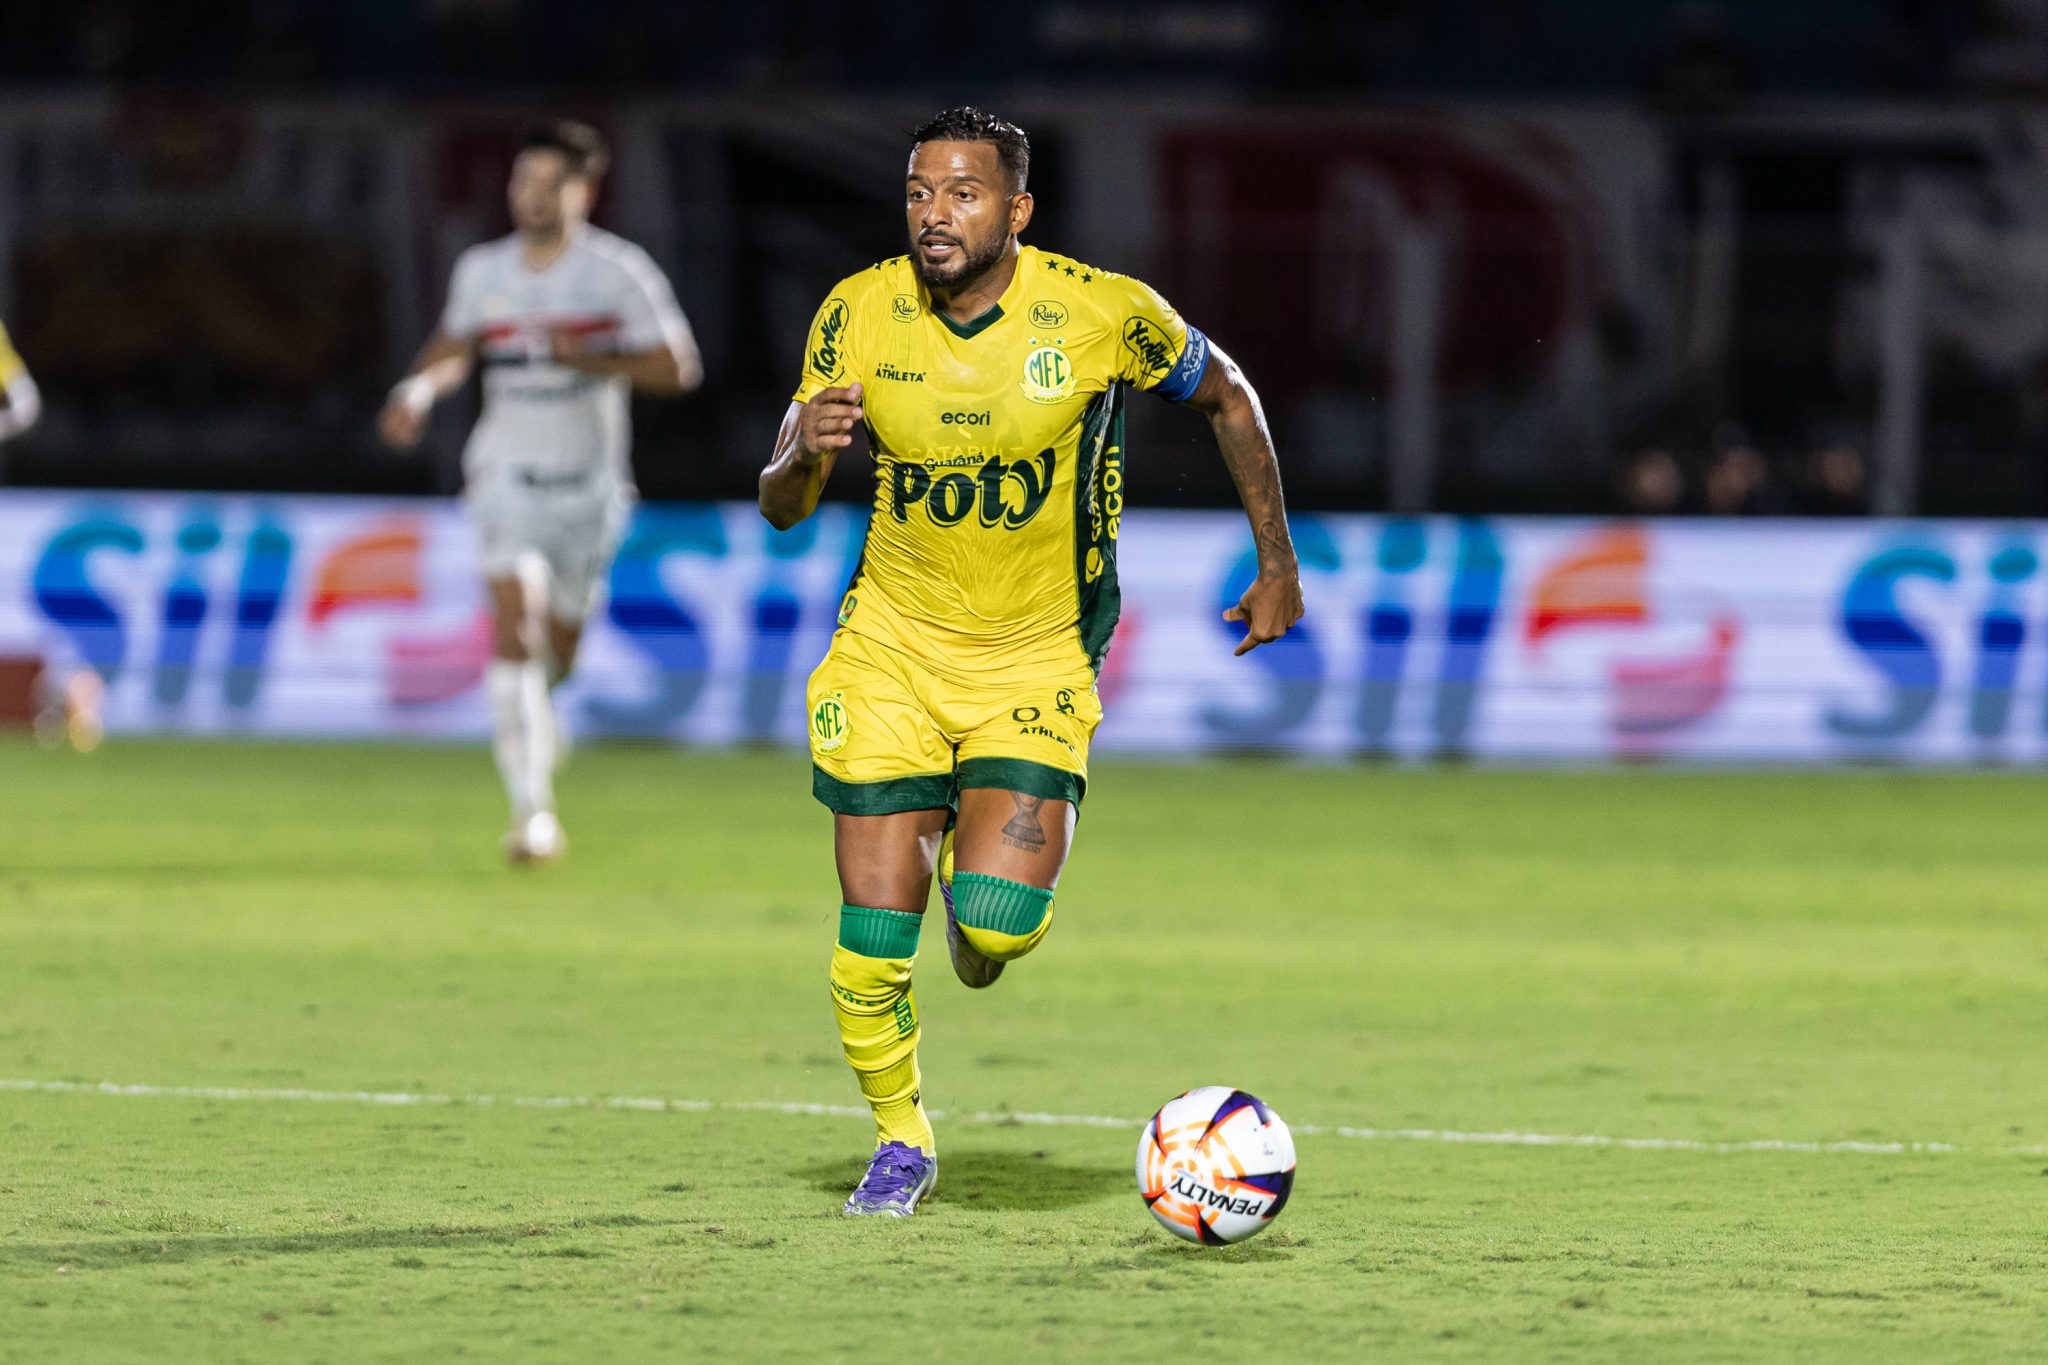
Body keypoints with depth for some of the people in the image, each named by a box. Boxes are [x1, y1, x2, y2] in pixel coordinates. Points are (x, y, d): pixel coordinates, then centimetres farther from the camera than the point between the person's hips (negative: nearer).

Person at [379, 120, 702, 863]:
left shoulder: (619, 271, -7)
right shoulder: (481, 271, 4)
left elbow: (677, 367, -10)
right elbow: (454, 345, 23)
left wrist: (592, 359, -23)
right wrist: (418, 388, 4)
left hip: (588, 485, 0)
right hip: (507, 474, 0)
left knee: (558, 647, 10)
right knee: (512, 619, -20)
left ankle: (533, 712, 50)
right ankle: (532, 807, -22)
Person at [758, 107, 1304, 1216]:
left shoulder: (1104, 313, -15)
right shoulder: (859, 314, -9)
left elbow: (1226, 398, 5)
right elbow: (781, 507, -3)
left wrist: (1277, 565, 8)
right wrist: (803, 457, -27)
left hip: (1038, 660, -2)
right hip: (892, 648, 2)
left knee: (993, 924, -19)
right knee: (870, 947, -3)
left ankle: (989, 917, 20)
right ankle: (901, 1143, 25)